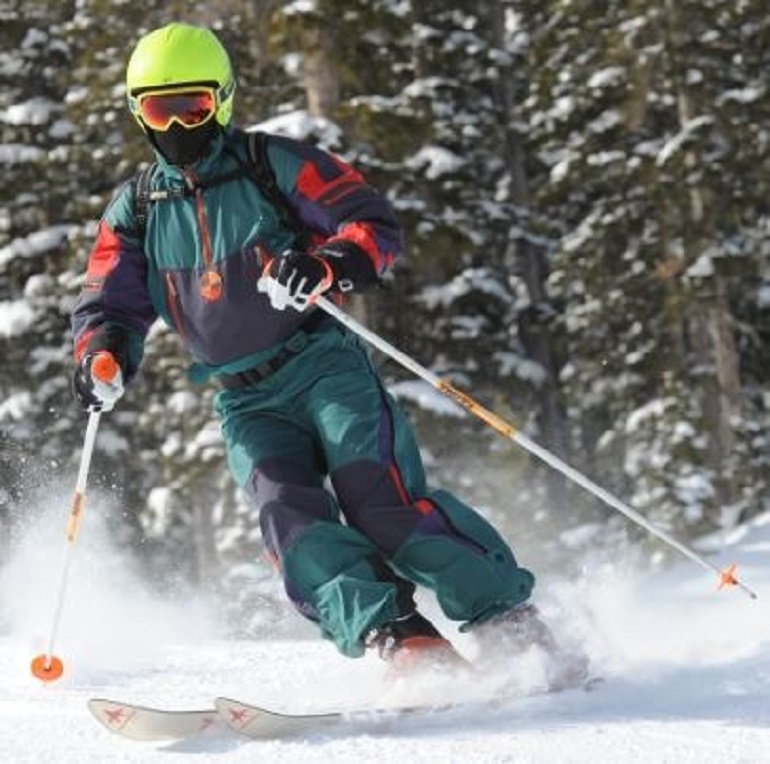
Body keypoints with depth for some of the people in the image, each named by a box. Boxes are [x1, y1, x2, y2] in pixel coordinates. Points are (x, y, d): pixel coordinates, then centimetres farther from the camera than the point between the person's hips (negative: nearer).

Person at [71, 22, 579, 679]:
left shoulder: (275, 165, -2)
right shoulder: (136, 212, 10)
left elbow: (375, 224, -7)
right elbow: (110, 304, 9)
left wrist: (328, 266, -29)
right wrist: (102, 357, -14)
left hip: (322, 362, -4)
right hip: (246, 402, 4)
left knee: (378, 498, -22)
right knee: (288, 513, -22)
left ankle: (512, 622, -17)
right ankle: (394, 636, -32)